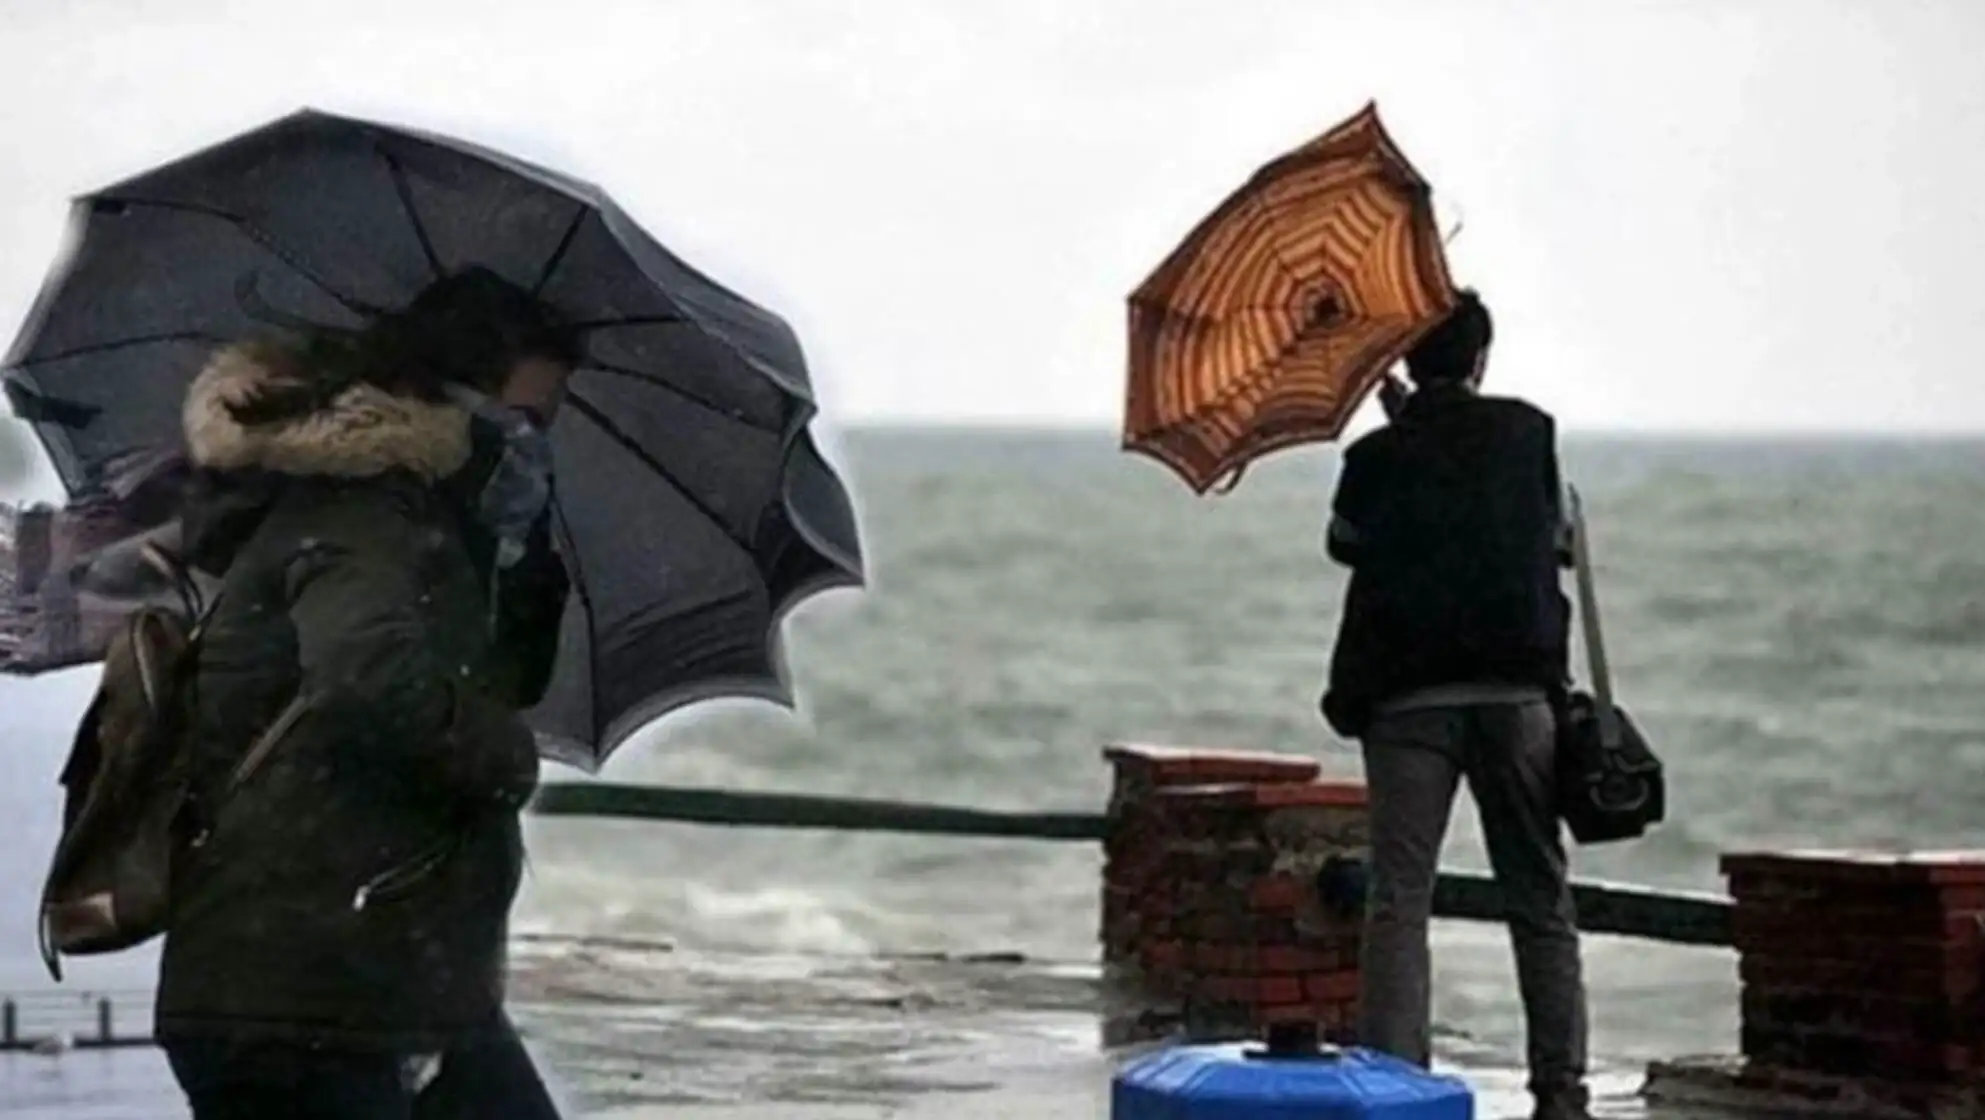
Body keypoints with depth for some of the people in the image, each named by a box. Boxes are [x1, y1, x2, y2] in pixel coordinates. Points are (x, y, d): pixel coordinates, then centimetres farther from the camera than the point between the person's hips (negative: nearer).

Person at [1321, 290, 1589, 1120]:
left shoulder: (1375, 458, 2)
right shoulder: (1529, 435, 4)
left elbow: (1344, 544, 19)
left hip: (1405, 701, -1)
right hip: (1517, 693, 1)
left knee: (1398, 901, -1)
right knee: (1541, 903, 7)